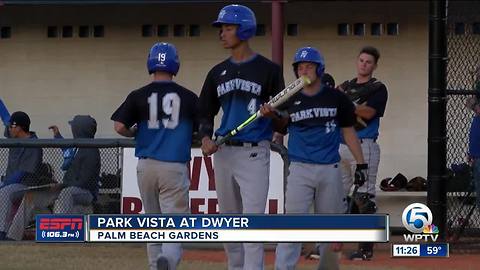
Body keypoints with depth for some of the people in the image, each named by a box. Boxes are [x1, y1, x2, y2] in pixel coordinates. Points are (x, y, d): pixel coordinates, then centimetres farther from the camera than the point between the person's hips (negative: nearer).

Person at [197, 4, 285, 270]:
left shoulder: (268, 69, -2)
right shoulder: (218, 73, 12)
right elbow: (206, 113, 17)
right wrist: (206, 138, -2)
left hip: (254, 153, -6)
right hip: (223, 152, 6)